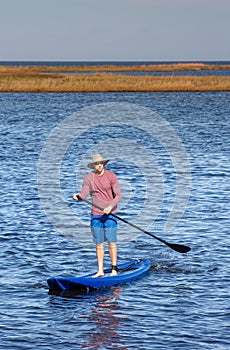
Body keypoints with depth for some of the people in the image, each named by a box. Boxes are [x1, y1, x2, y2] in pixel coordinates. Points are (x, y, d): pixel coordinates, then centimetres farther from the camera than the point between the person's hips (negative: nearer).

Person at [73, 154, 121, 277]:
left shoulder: (111, 176, -5)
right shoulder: (88, 178, 5)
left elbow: (118, 195, -8)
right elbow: (84, 194, 0)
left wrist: (110, 207, -22)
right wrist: (78, 196, -23)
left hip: (110, 213, -3)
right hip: (96, 214, 3)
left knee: (111, 242, -3)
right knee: (99, 243, 5)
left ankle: (114, 269, 3)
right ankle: (100, 270, 9)